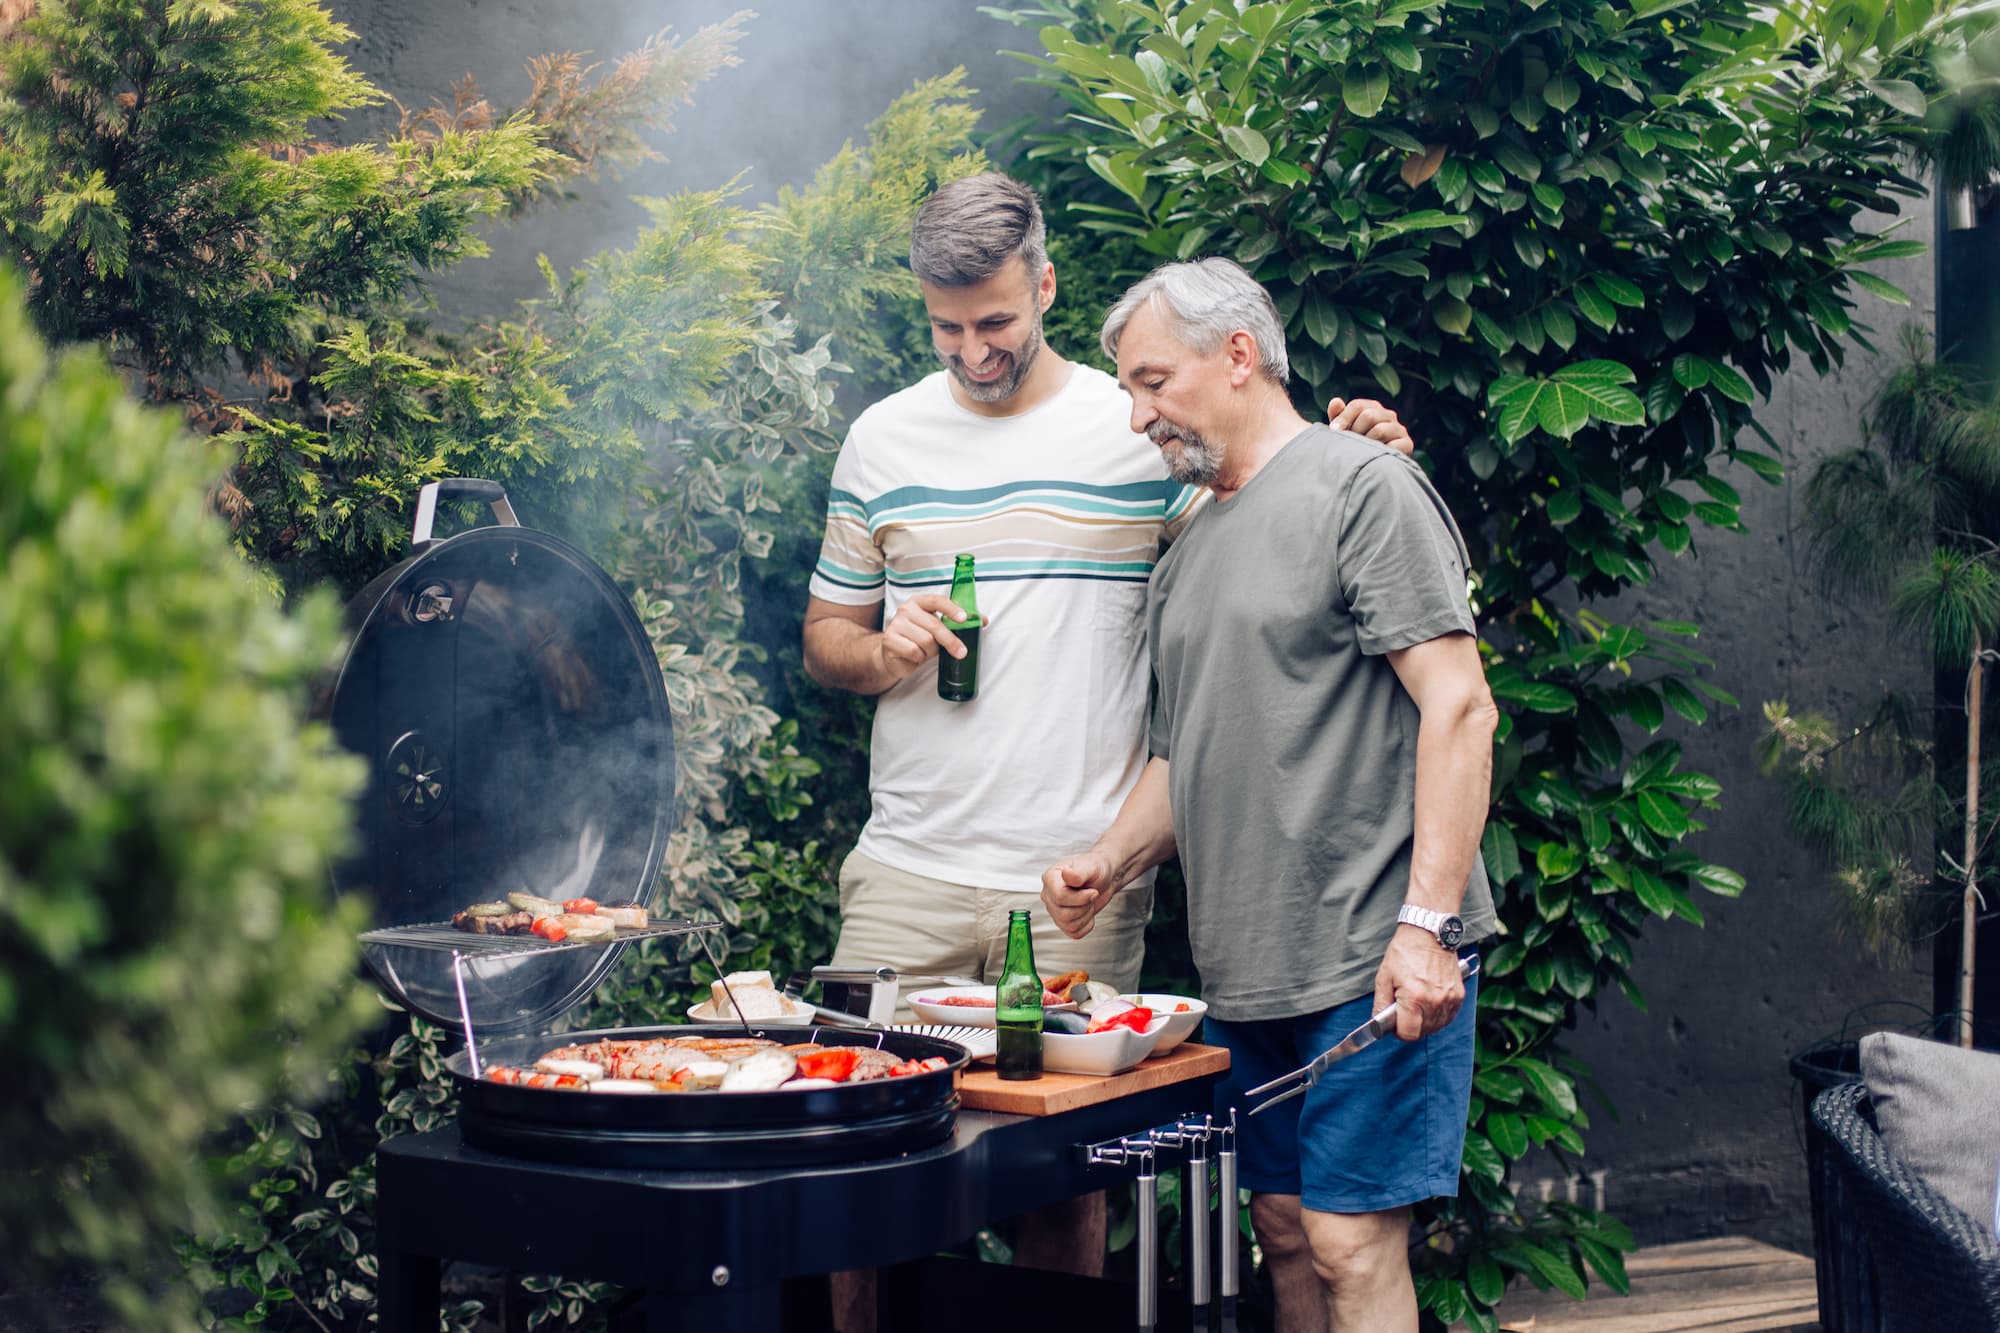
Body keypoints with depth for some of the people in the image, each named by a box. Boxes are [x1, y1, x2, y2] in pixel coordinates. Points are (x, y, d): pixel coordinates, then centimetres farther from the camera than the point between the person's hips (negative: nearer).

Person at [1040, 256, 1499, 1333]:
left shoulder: (1362, 488, -6)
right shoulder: (1187, 554, 19)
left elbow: (1458, 707, -13)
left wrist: (1426, 923, -20)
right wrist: (1113, 861, 5)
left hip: (1371, 960, -8)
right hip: (1243, 966, 8)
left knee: (1350, 1244, -9)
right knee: (1283, 1226, 11)